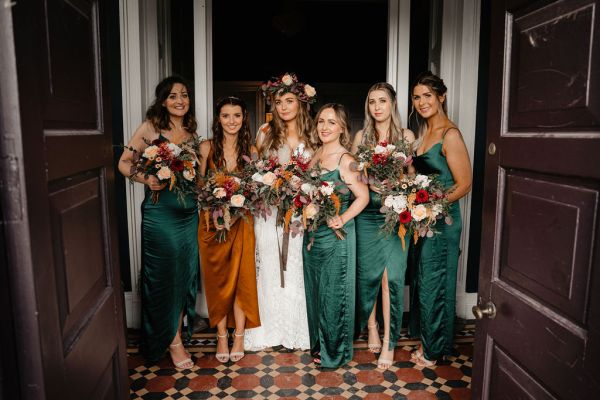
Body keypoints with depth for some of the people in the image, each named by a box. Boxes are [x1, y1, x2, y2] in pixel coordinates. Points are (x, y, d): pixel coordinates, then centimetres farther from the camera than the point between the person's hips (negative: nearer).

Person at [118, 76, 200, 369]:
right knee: (165, 273, 2)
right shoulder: (151, 127, -3)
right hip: (160, 210, -5)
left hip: (189, 210, 5)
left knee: (185, 272, 11)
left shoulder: (191, 131, 11)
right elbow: (124, 163, -2)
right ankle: (173, 340, 16)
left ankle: (176, 329, 30)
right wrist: (146, 179, -18)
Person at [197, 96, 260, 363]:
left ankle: (239, 336, 19)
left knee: (241, 278, 3)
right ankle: (222, 336, 21)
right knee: (216, 279, 6)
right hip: (212, 221, 0)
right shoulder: (206, 148, 0)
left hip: (241, 222, 1)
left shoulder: (250, 150, 3)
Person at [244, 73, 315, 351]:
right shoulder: (266, 132, 3)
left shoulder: (311, 136, 5)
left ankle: (296, 331, 22)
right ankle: (268, 330, 18)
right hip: (269, 211, -1)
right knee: (269, 268, 3)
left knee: (296, 270, 6)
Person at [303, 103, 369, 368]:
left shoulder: (345, 160, -13)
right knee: (315, 289, 18)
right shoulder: (316, 155, 8)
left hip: (336, 236, -7)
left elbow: (363, 197, -18)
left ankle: (334, 351, 25)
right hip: (313, 234, 7)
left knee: (334, 291, 6)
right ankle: (318, 342, 38)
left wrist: (342, 220, -22)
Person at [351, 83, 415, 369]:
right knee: (368, 272, 6)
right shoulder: (361, 136, 9)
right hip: (367, 213, 1)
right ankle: (371, 327, 27)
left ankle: (389, 342, 6)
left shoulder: (406, 136, 6)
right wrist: (374, 183, -10)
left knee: (392, 275, -5)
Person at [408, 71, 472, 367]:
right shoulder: (423, 133, 12)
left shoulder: (450, 134, -14)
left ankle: (434, 349, 23)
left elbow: (464, 184, -15)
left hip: (441, 220, -8)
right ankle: (425, 339, 34)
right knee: (422, 280, 16)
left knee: (434, 283, 4)